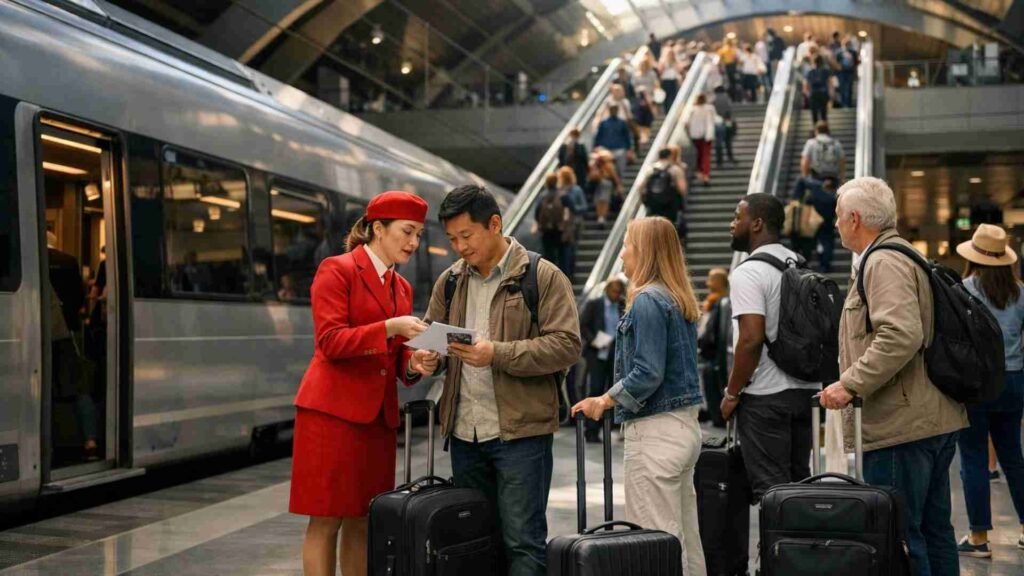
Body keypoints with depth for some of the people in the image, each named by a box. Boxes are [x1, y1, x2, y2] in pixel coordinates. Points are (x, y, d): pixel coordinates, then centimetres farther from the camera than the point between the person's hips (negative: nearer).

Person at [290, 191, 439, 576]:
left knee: (363, 521, 9)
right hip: (333, 409, -7)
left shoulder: (402, 287, 16)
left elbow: (394, 358, 15)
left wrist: (414, 363, -7)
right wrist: (389, 327, -22)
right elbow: (330, 341, -14)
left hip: (379, 414, 7)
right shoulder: (337, 270, -5)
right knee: (327, 519, -3)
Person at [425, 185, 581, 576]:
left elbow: (567, 345, -12)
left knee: (522, 542, -2)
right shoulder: (449, 281, 12)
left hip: (520, 431, -5)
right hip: (464, 432, 6)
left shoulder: (543, 277, -5)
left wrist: (497, 353, -21)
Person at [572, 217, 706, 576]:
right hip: (686, 425, 10)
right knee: (685, 536, 14)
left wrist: (605, 401, -11)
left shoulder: (647, 301, -14)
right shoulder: (681, 300, 13)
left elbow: (648, 374, -21)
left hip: (654, 431, -9)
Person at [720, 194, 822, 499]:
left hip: (765, 396, -9)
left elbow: (751, 339, -22)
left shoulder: (748, 273, -14)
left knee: (770, 486, -4)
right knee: (799, 482, 14)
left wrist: (732, 394, -13)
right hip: (804, 390, 9)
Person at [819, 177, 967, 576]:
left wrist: (850, 384, -21)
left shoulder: (884, 263, -13)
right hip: (935, 419, 11)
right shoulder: (904, 256, 19)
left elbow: (901, 336, -27)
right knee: (934, 528, 17)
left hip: (902, 425, -11)